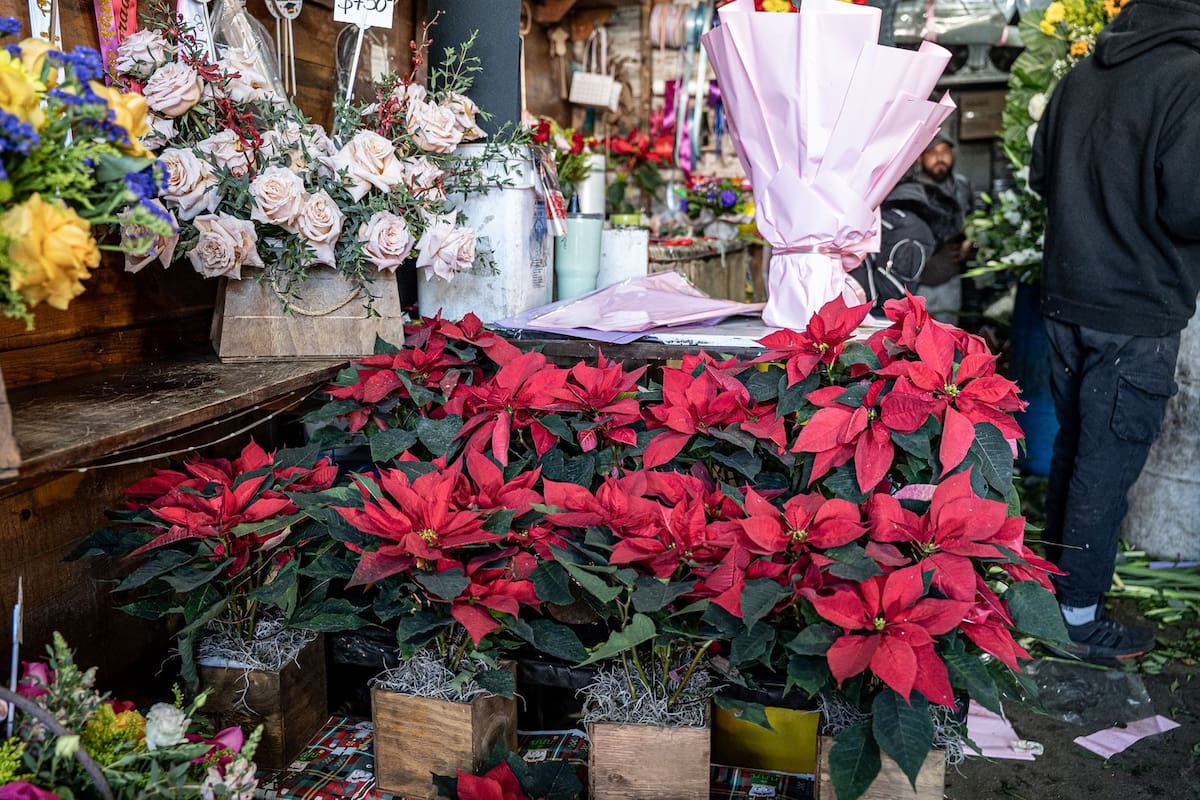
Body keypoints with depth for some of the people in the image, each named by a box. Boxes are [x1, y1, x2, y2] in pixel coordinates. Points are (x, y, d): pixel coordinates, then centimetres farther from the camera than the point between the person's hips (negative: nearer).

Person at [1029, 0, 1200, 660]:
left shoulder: (1082, 76, 8)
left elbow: (1041, 176, 17)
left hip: (1067, 302, 8)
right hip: (1135, 316, -7)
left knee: (1073, 445, 20)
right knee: (1108, 465, 2)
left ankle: (1057, 574, 35)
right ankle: (1079, 617, 13)